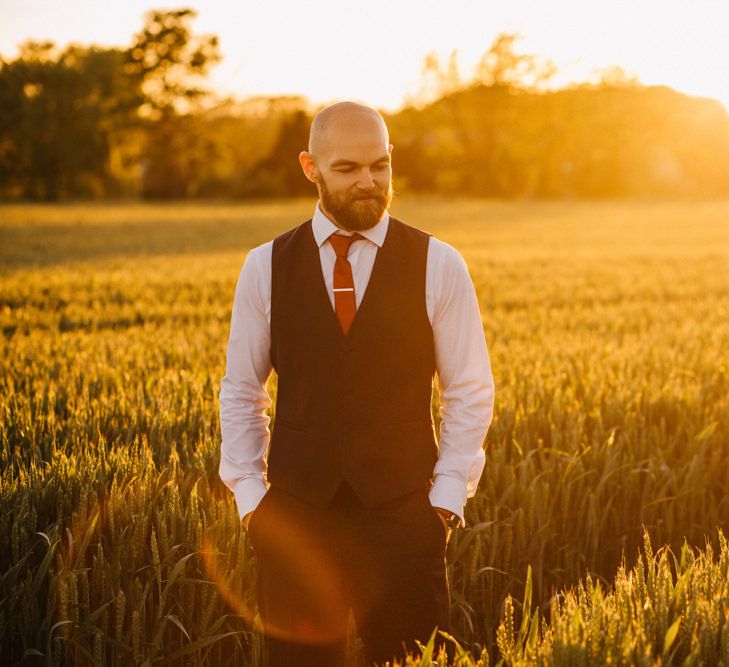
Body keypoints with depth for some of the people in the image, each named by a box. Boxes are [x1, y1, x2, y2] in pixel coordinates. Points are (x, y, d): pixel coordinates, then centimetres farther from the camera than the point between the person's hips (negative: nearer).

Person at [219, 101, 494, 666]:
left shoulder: (438, 266, -1)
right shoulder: (265, 267, 3)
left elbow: (470, 393, 3)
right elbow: (241, 394, 9)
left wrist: (446, 499, -4)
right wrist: (250, 496, 1)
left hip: (402, 509, -1)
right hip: (295, 511, 1)